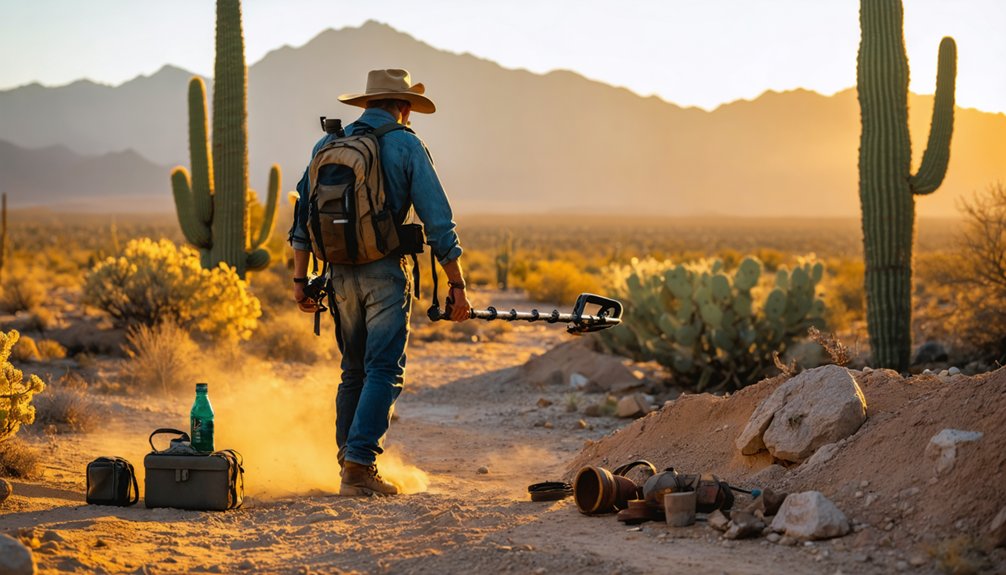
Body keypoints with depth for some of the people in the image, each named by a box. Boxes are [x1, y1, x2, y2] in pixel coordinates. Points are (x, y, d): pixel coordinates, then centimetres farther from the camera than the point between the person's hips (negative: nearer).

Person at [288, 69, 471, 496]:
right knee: (384, 372, -3)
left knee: (354, 371, 15)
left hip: (339, 274, 5)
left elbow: (304, 216, 12)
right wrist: (457, 285, -2)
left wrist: (300, 278, 16)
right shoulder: (405, 146, -3)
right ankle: (359, 465, -13)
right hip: (384, 271, -5)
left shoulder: (328, 145, 11)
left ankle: (351, 467, 16)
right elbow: (438, 221, -6)